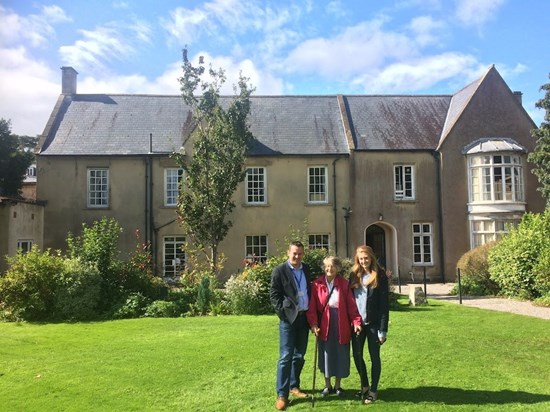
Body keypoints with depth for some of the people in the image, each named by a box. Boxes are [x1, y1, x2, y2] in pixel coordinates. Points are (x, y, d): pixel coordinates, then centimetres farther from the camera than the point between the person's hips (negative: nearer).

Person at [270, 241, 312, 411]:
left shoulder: (306, 269, 9)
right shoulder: (279, 271, -7)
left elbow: (309, 290, 15)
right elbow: (274, 294, -8)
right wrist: (283, 313, -14)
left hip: (304, 317, 5)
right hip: (288, 319, -5)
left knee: (299, 356, 14)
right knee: (285, 357, -4)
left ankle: (294, 386, 29)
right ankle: (282, 394, 3)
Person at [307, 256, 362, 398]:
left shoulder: (344, 284, -2)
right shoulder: (317, 284, -4)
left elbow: (351, 305, -6)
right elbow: (312, 307, -6)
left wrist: (356, 322, -15)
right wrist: (313, 323, -17)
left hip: (341, 325, 0)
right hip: (324, 325, 0)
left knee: (340, 356, 10)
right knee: (326, 355, 11)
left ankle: (338, 386, 29)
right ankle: (327, 386, 29)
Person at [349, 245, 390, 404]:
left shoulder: (380, 275, -7)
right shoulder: (354, 275, 5)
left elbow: (384, 303, -9)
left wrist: (383, 329, -12)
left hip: (373, 323, -4)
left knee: (374, 357, 7)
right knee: (357, 355, 11)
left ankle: (373, 390, 23)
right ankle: (364, 386, 32)